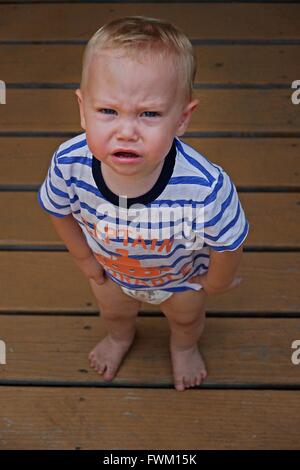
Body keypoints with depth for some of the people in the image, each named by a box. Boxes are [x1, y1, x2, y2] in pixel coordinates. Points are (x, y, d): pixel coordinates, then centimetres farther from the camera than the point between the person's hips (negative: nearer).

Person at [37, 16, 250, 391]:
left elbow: (229, 243, -26)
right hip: (111, 270, 2)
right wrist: (84, 259, -2)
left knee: (186, 316, 32)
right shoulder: (69, 165, -38)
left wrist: (216, 282, -8)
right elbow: (59, 211, -14)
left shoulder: (206, 189, -48)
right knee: (113, 311, 35)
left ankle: (184, 347, 69)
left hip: (183, 277, -1)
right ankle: (121, 336, 72)